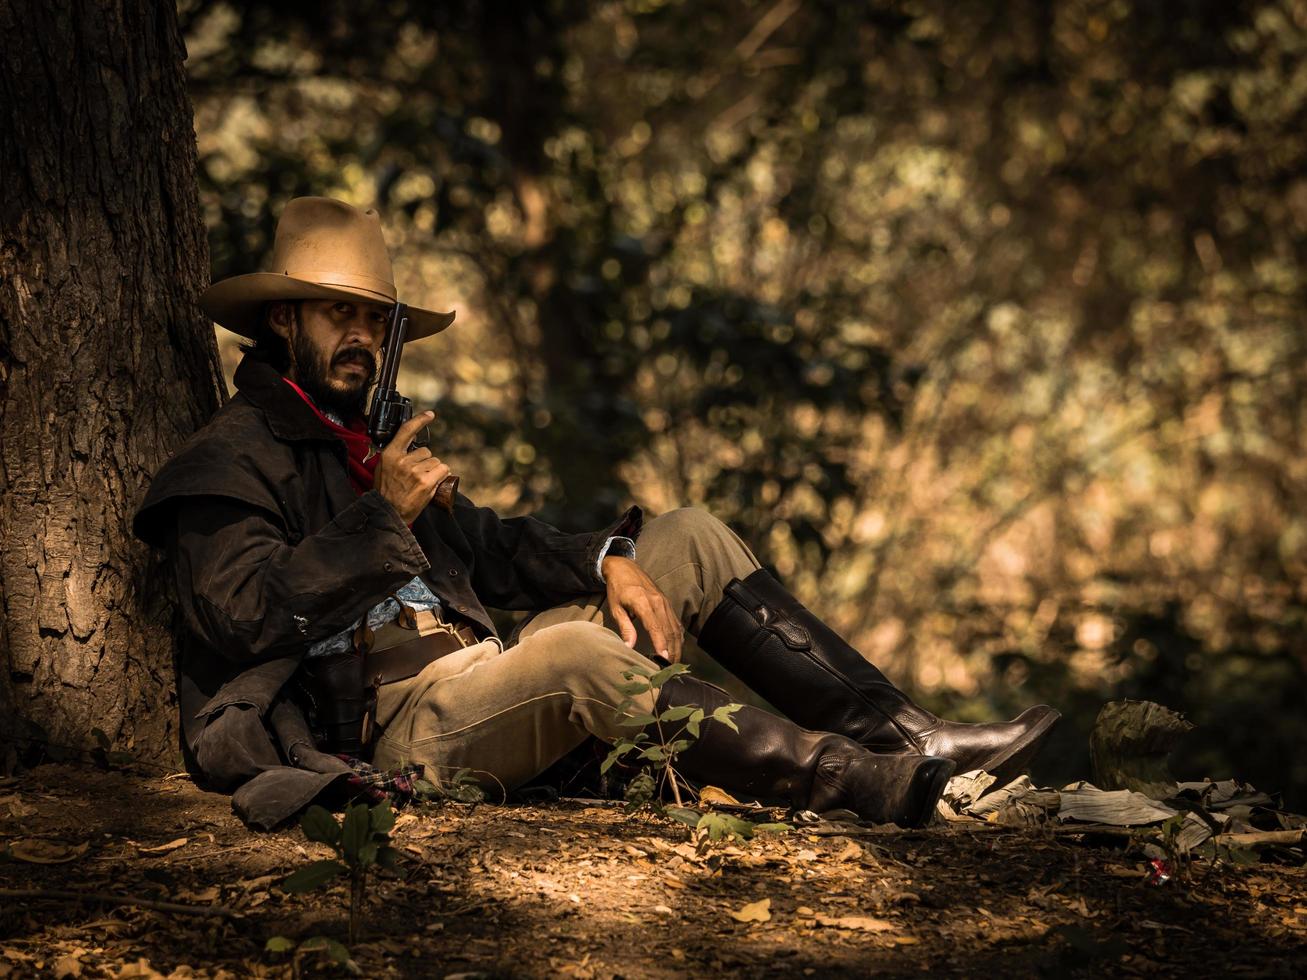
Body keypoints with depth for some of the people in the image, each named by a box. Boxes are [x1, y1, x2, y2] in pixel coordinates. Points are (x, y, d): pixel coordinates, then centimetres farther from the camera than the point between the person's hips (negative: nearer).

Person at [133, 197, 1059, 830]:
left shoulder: (366, 444, 27)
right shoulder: (228, 461, -1)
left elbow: (488, 543, 21)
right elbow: (242, 618, -17)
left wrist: (604, 559, 1)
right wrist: (380, 518, -18)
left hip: (478, 677, 9)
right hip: (394, 718, -9)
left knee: (692, 540, 3)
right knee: (575, 653, -37)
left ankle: (908, 735, -9)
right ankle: (884, 789, -39)